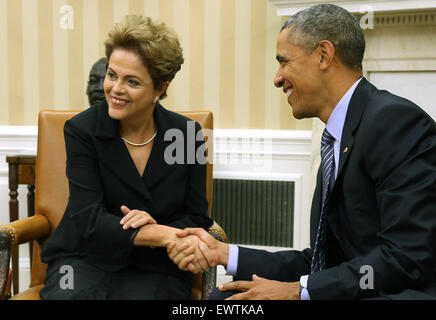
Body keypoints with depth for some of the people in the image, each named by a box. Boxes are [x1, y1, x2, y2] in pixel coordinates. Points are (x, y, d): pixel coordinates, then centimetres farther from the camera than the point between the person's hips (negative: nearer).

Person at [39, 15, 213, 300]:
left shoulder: (187, 133, -3)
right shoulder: (82, 130, -7)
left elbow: (197, 220, 1)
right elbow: (88, 219, -15)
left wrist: (155, 228, -21)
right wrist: (165, 234, -29)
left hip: (155, 266, 1)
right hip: (86, 257, -1)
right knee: (70, 295, -31)